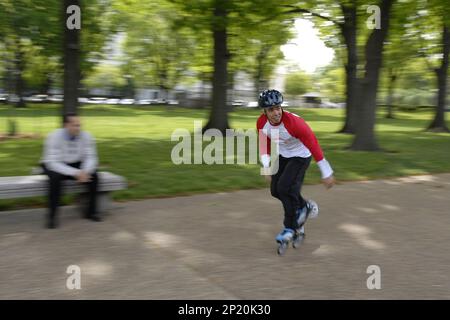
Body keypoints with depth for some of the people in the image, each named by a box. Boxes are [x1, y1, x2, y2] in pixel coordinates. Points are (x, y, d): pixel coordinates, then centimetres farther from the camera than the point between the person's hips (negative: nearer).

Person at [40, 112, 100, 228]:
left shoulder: (86, 136, -14)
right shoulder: (55, 136, -24)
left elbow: (91, 158, -11)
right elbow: (52, 162, -29)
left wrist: (85, 172, -34)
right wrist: (75, 173, -39)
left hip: (76, 165, 3)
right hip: (55, 166, -3)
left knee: (93, 175, -21)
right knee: (55, 177, -35)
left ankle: (90, 211, -6)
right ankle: (52, 216, -22)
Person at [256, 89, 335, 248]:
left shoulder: (294, 122, -35)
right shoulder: (261, 123, -19)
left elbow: (313, 144, -27)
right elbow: (264, 145, 2)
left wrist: (327, 173, -23)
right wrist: (267, 167, 0)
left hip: (300, 156, -6)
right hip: (282, 155, 6)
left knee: (285, 188, -19)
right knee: (275, 190, 3)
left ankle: (290, 227, 1)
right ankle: (304, 207, 28)